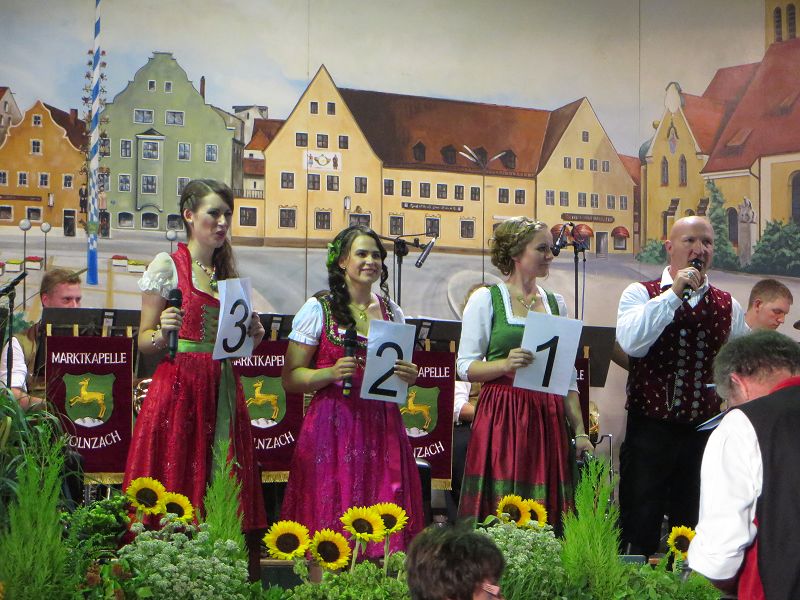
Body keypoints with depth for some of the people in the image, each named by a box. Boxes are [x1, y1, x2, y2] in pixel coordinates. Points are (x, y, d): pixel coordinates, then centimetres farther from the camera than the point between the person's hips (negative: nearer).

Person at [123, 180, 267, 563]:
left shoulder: (228, 272, 16)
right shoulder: (167, 265, 0)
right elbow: (144, 340, -1)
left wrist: (253, 337, 1)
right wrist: (162, 333, -21)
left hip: (222, 391, 5)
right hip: (179, 387, -5)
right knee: (174, 482, -7)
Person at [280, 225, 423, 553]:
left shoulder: (391, 311, 14)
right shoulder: (318, 309, 0)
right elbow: (290, 378, -2)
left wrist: (409, 376, 1)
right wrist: (332, 373, -18)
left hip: (382, 426, 4)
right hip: (333, 425, -4)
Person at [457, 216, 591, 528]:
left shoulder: (556, 302, 16)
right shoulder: (485, 299, 2)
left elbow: (568, 375, 16)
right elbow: (466, 366, -2)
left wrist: (580, 431, 9)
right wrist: (505, 365, -20)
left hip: (548, 420, 4)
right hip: (501, 419, -4)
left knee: (547, 514, 0)